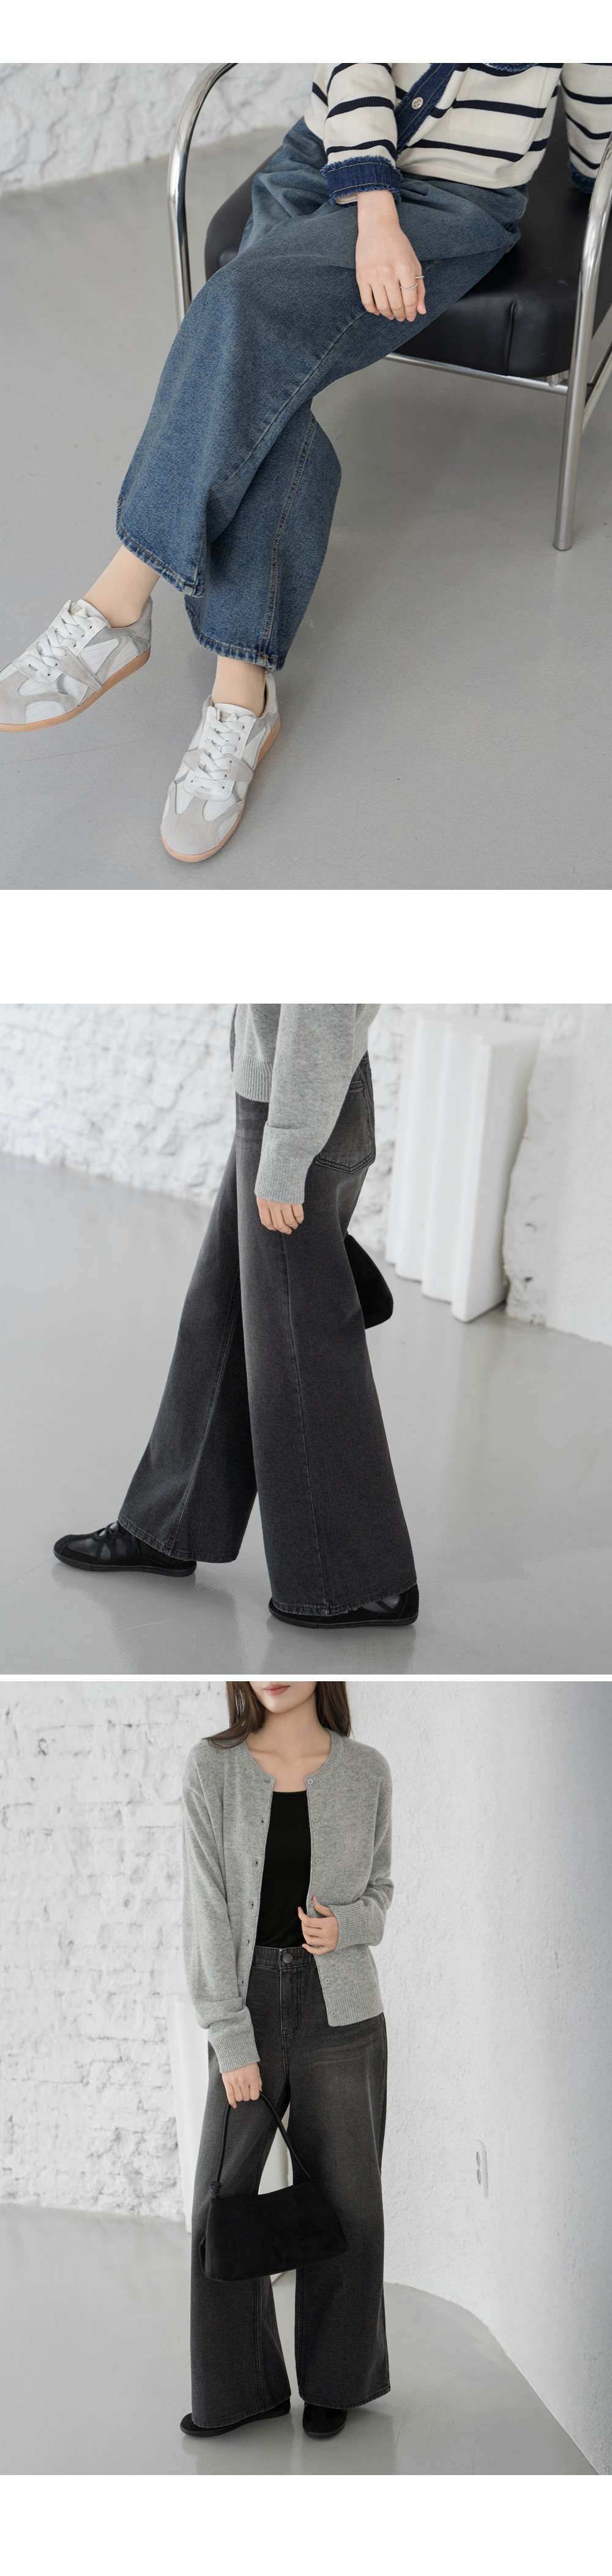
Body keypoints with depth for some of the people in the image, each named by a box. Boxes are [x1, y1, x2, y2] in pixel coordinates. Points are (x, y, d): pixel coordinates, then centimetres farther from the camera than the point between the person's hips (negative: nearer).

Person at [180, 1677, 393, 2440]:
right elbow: (207, 1906, -8)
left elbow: (378, 1891, 9)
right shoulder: (212, 1767, -6)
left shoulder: (367, 1772, -3)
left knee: (340, 2200, 8)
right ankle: (240, 2386, 24)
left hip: (341, 2007, 0)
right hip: (248, 2006, 0)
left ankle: (333, 2379, 29)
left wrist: (345, 1927, -15)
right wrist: (231, 2041, -11)